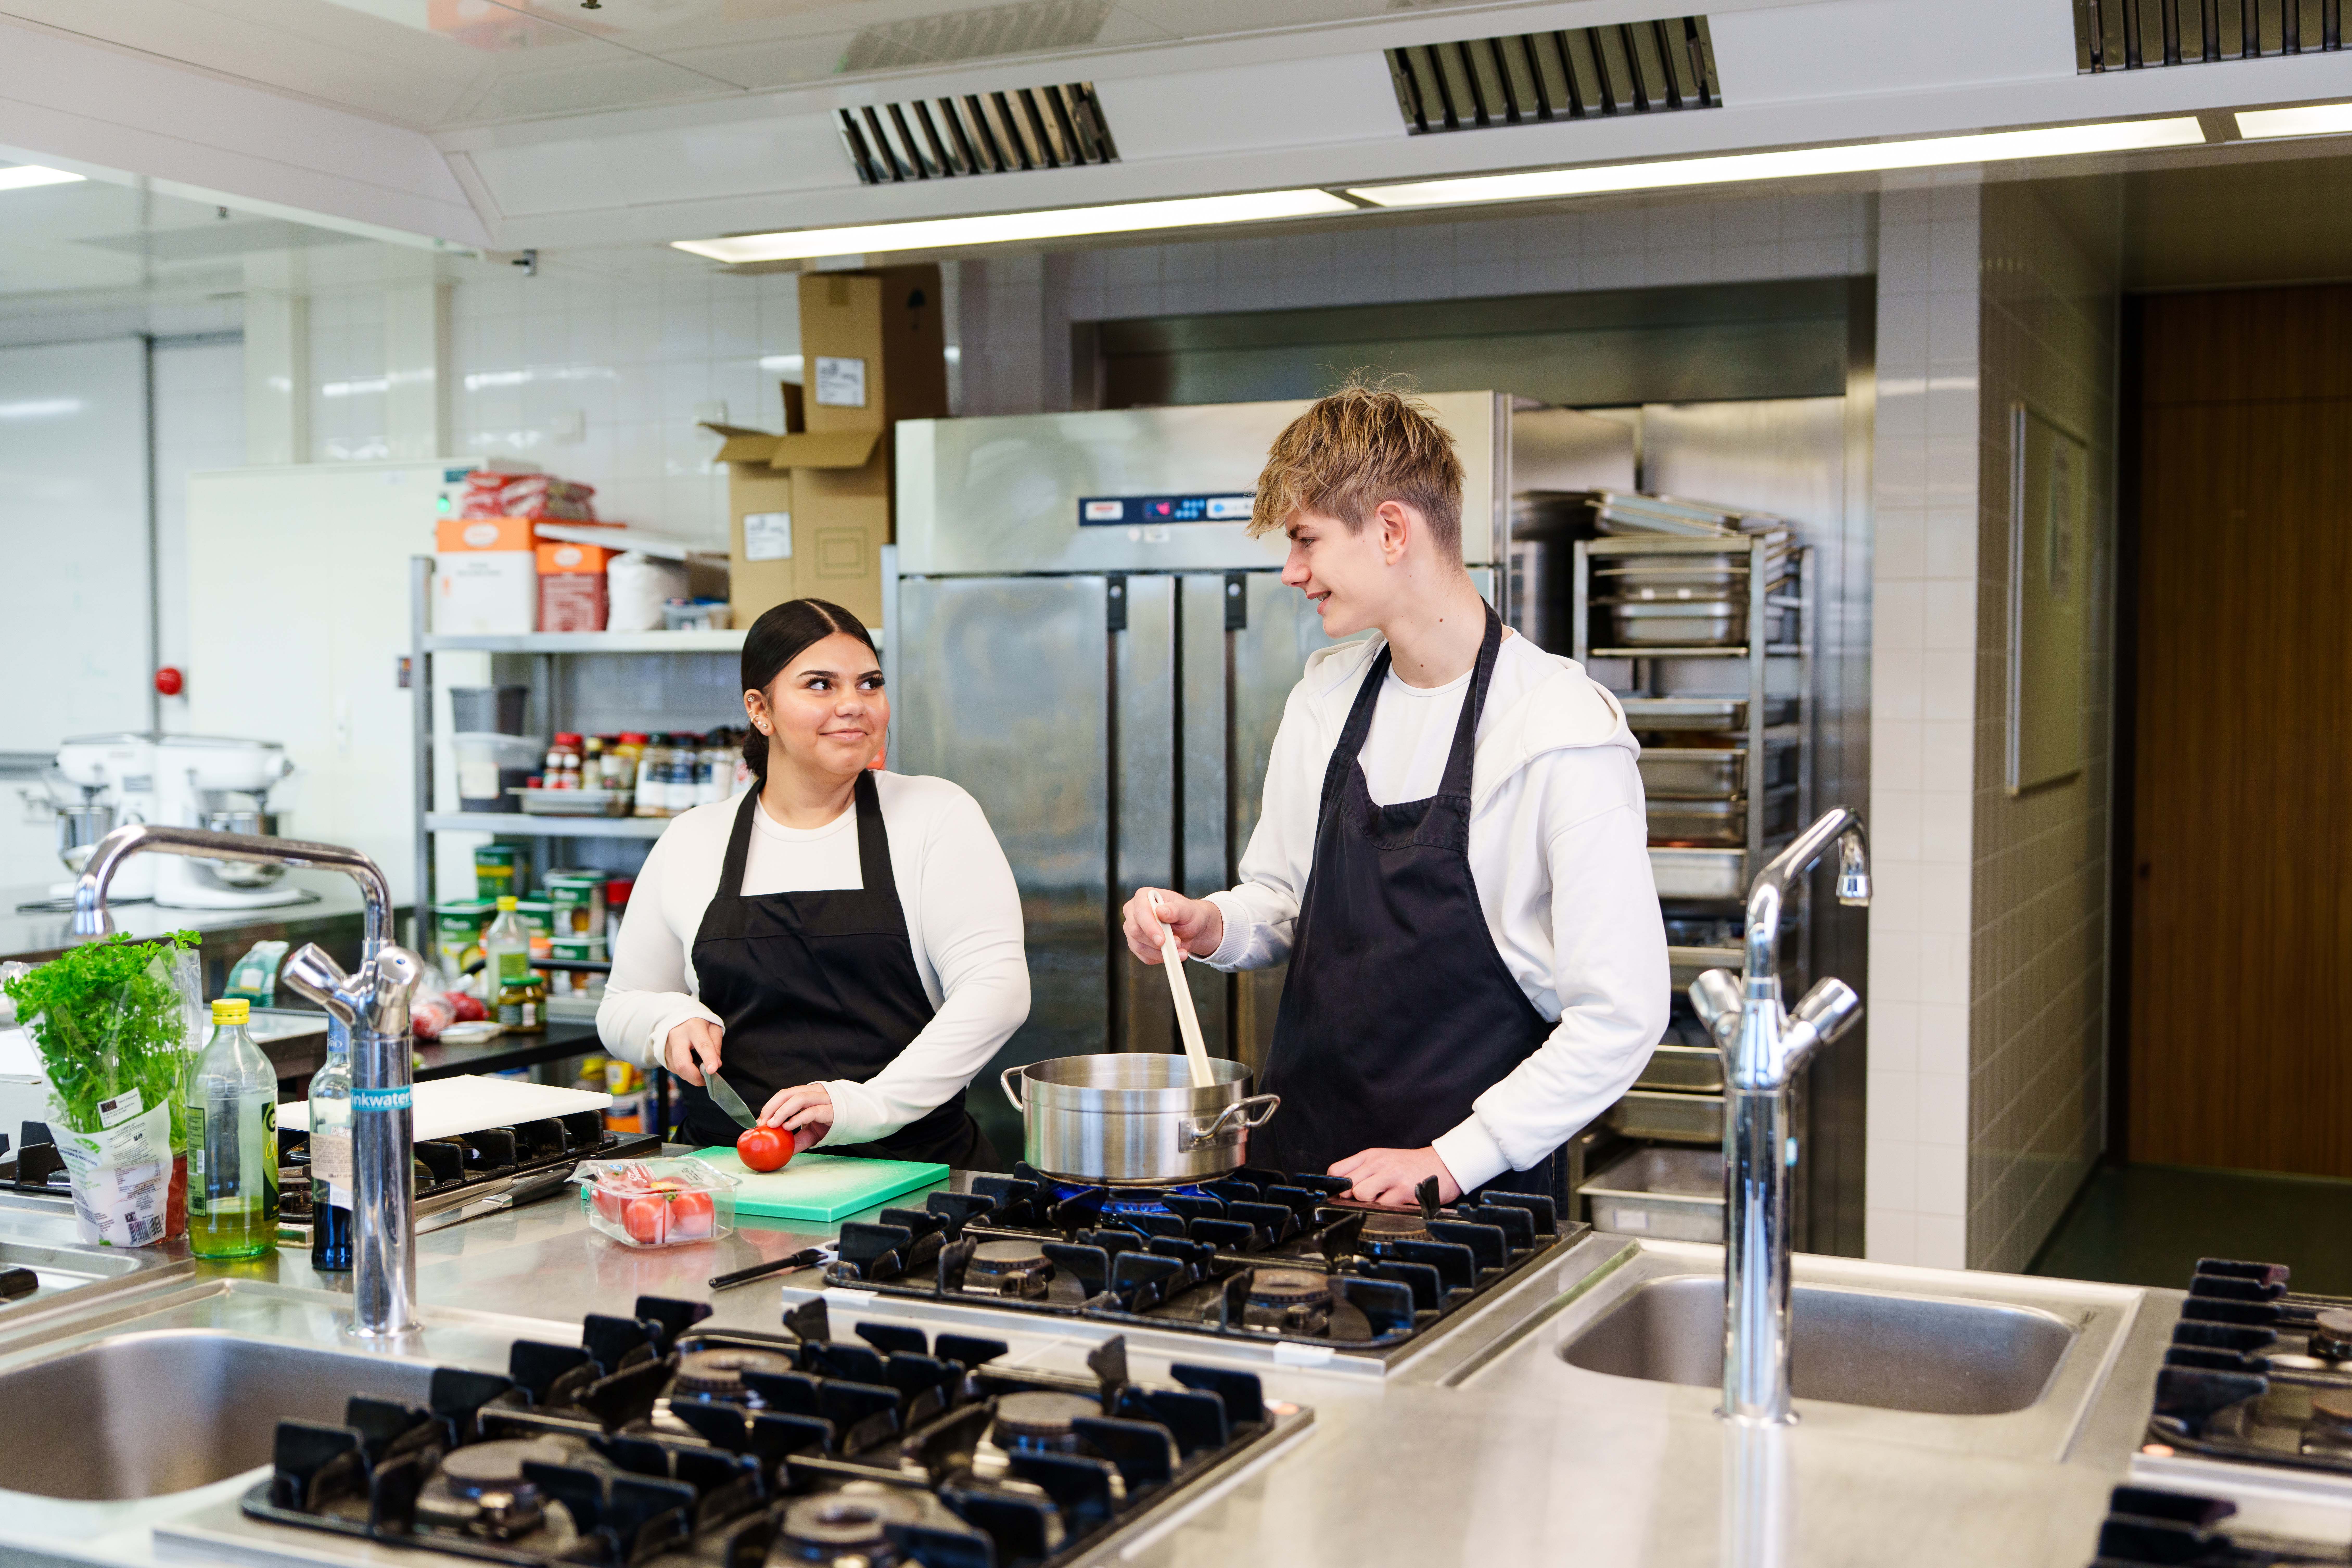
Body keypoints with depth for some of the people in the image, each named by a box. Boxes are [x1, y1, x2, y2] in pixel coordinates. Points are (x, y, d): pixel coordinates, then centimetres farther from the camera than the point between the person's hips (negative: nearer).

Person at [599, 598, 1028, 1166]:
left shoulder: (938, 815, 2)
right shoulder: (690, 843, 10)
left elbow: (998, 988, -9)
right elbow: (623, 1008, 21)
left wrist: (867, 1104, -20)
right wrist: (673, 1023, -3)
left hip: (912, 1167, -4)